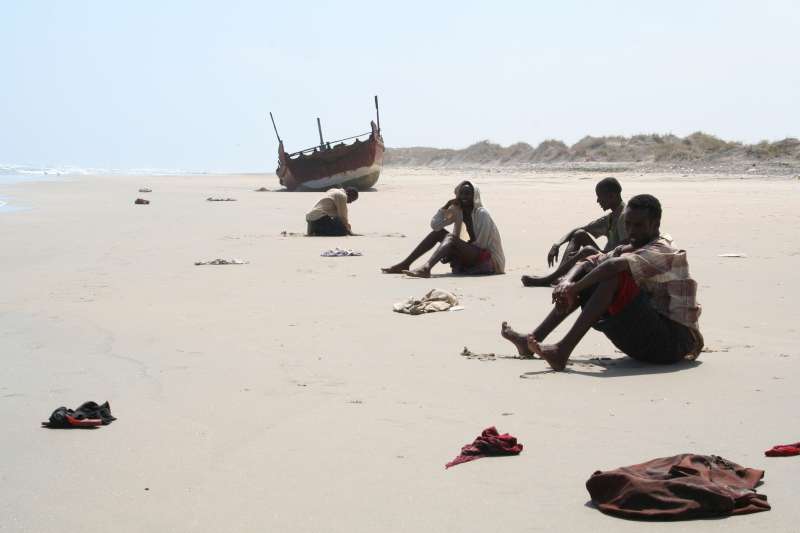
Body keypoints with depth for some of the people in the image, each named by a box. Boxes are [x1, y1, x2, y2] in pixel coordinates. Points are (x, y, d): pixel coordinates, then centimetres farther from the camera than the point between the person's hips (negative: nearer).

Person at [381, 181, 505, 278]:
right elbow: (435, 225, 1)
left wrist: (451, 255, -16)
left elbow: (481, 243, -18)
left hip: (489, 260, -8)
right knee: (438, 232, 0)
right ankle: (405, 264, -7)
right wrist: (446, 207, -11)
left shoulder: (482, 214, -13)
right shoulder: (457, 211, 8)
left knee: (451, 238, -29)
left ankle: (426, 267, -56)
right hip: (472, 254, 8)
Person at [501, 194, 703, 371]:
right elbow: (587, 263, 8)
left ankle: (563, 350, -31)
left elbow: (615, 265, -32)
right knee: (588, 279, 8)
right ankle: (533, 339, 0)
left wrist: (575, 289, -26)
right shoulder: (628, 250, 15)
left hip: (674, 341, -9)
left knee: (615, 278, -26)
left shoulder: (662, 252, -14)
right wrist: (567, 282, -14)